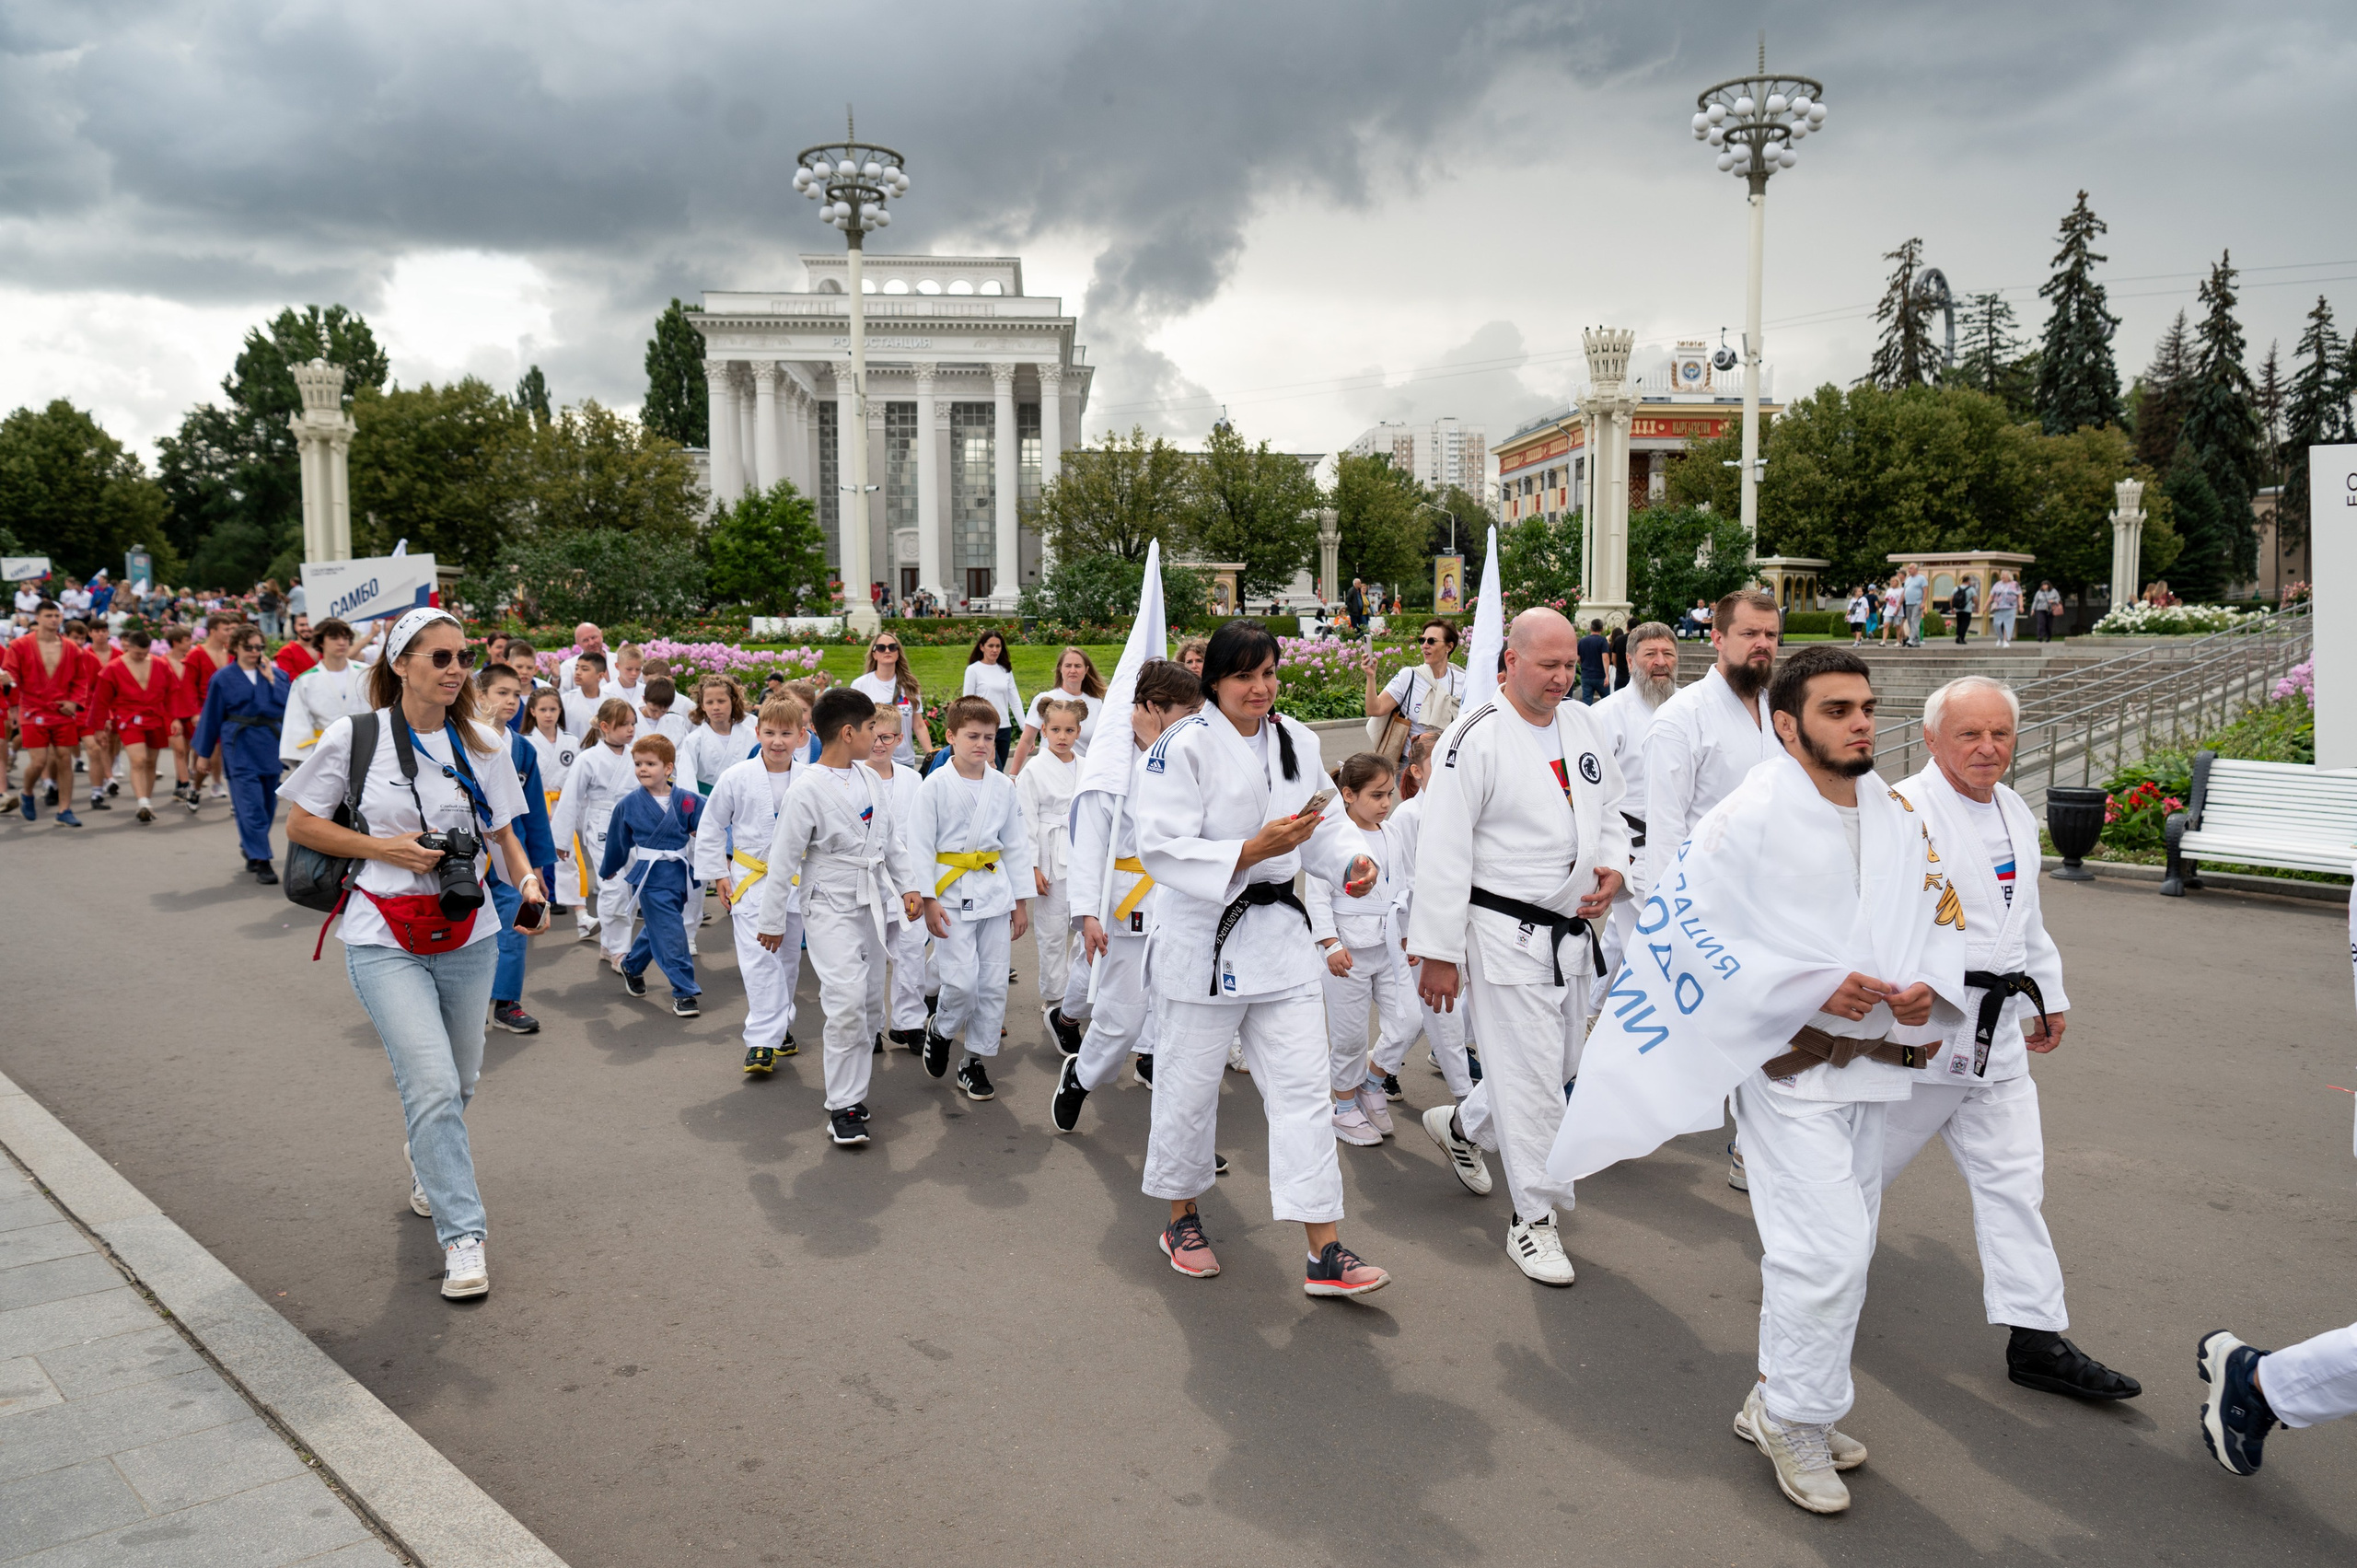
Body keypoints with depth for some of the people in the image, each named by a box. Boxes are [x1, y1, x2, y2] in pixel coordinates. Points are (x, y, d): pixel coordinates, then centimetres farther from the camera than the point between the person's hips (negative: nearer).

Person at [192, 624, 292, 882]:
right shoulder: (223, 679, 3)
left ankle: (251, 850, 32)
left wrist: (272, 681, -8)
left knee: (268, 805, 11)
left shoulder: (277, 675, 8)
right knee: (252, 807, -10)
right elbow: (211, 717, 7)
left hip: (271, 747, 3)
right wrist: (203, 752, 9)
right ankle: (261, 862, -9)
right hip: (240, 749, -3)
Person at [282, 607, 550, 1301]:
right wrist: (385, 848, -14)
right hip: (386, 941, -4)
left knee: (457, 1082, 16)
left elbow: (503, 832, 9)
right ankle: (462, 1234, -2)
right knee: (433, 1084, -13)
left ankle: (427, 1163, 48)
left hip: (468, 936, 4)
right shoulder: (354, 736, -7)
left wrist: (527, 881, -11)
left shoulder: (479, 743, 3)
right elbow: (300, 825, -1)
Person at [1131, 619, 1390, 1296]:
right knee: (1190, 1084, 9)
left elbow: (1323, 822, 16)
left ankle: (1324, 1252, 8)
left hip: (1281, 934, 5)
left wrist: (1351, 858, -6)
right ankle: (1182, 1218, 33)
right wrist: (1251, 851, -27)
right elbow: (1162, 849, -19)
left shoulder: (1296, 740, 7)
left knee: (1303, 1086, 3)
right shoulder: (1184, 746, -13)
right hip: (1204, 936, -5)